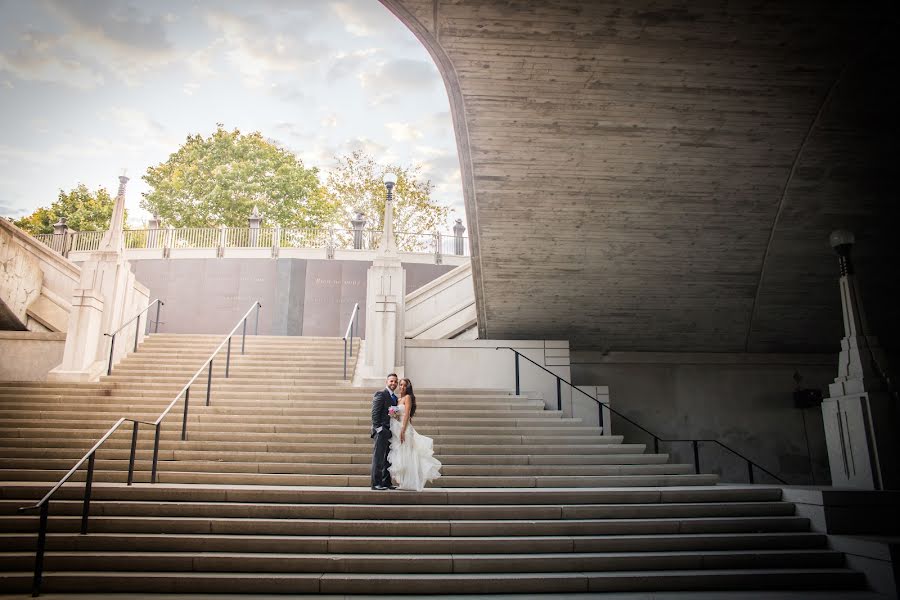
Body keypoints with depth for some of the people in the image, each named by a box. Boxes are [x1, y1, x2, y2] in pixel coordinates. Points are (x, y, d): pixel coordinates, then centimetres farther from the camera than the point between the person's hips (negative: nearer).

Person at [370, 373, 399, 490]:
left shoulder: (395, 397, 19)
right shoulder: (380, 394, -6)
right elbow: (375, 413, -12)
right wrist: (378, 428, -19)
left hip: (391, 431, 8)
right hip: (382, 431, -8)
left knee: (388, 459, 11)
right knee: (378, 458, -5)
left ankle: (386, 483, 17)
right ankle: (376, 483, -1)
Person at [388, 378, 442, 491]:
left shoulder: (407, 397, -7)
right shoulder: (399, 399, 17)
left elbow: (407, 414, -15)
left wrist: (403, 430, -22)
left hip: (405, 428, -8)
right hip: (398, 428, 8)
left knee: (404, 454, -6)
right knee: (399, 454, 8)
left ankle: (407, 482, -1)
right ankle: (402, 481, 12)